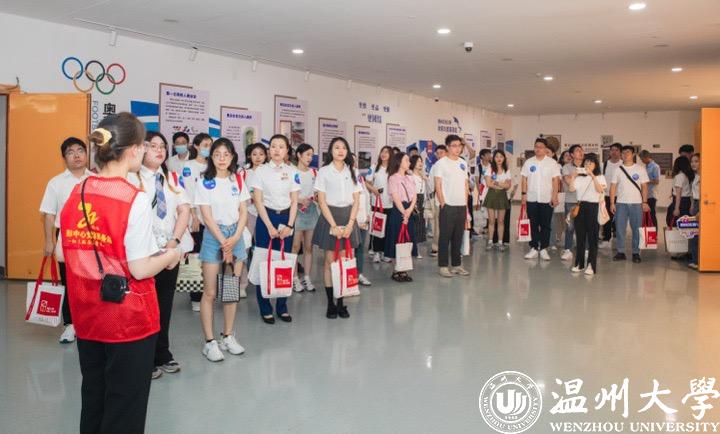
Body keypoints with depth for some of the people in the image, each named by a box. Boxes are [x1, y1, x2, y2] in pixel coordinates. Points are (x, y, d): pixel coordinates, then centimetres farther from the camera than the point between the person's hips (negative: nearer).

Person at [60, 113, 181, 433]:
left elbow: (74, 254, 7)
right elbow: (139, 270, -20)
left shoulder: (76, 194, 0)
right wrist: (171, 256, -1)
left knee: (93, 397, 22)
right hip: (128, 318, -6)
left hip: (87, 316, 6)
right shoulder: (134, 199, -19)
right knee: (125, 406, 9)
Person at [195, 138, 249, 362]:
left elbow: (243, 212, 6)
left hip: (236, 235, 4)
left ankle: (227, 336, 19)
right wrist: (223, 244, -11)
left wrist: (234, 238, -7)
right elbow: (207, 217, -8)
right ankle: (210, 342, 6)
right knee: (210, 292, -2)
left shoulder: (238, 180, 7)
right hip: (214, 236, -4)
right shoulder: (204, 182, -4)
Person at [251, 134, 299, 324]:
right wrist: (270, 226, -11)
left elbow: (294, 201, 5)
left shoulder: (292, 172, 5)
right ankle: (265, 309, 10)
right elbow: (258, 200, -5)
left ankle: (282, 307, 16)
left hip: (286, 218, 2)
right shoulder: (261, 171, -2)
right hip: (266, 217, -2)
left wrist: (289, 225, -6)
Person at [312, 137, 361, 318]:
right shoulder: (324, 171, -1)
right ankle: (330, 303, 8)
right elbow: (322, 201, -6)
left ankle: (341, 303, 9)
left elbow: (356, 201, 5)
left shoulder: (352, 172, 8)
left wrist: (350, 224, -7)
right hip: (330, 216, -3)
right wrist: (334, 225, -13)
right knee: (330, 260, 0)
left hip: (348, 217, 3)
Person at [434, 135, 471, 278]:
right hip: (448, 206, -5)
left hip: (461, 206, 6)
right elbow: (438, 186, -8)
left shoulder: (463, 163, 12)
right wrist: (443, 204, -12)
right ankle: (443, 266, 6)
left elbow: (466, 185, 15)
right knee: (445, 237, 0)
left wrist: (466, 205, 10)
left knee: (458, 237, 10)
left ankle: (457, 264, 18)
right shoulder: (441, 163, -5)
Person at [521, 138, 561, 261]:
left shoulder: (552, 163, 0)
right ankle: (534, 248, 13)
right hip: (531, 199, 2)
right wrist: (524, 194, -1)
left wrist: (554, 196, -9)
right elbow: (524, 179, 7)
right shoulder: (529, 162, 6)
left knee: (545, 225, 3)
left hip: (547, 199, -2)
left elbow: (556, 180, -2)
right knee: (533, 225, 6)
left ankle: (543, 249, 10)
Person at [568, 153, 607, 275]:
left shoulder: (600, 177, 5)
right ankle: (579, 263, 14)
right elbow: (571, 189, -2)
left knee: (592, 237, -3)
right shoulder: (579, 177, 12)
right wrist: (573, 176, -10)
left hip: (593, 207, -3)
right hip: (580, 206, 3)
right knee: (580, 236, 6)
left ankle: (591, 265, -1)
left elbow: (600, 190, -14)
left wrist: (593, 176, -20)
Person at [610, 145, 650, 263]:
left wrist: (645, 202, -5)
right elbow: (613, 187, 5)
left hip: (636, 203, -1)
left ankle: (636, 253, 8)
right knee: (620, 228, 0)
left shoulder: (640, 169, 4)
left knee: (637, 229, 1)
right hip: (621, 203, 1)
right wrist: (612, 203, -2)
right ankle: (620, 252, 7)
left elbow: (644, 186, 2)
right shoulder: (618, 170, 7)